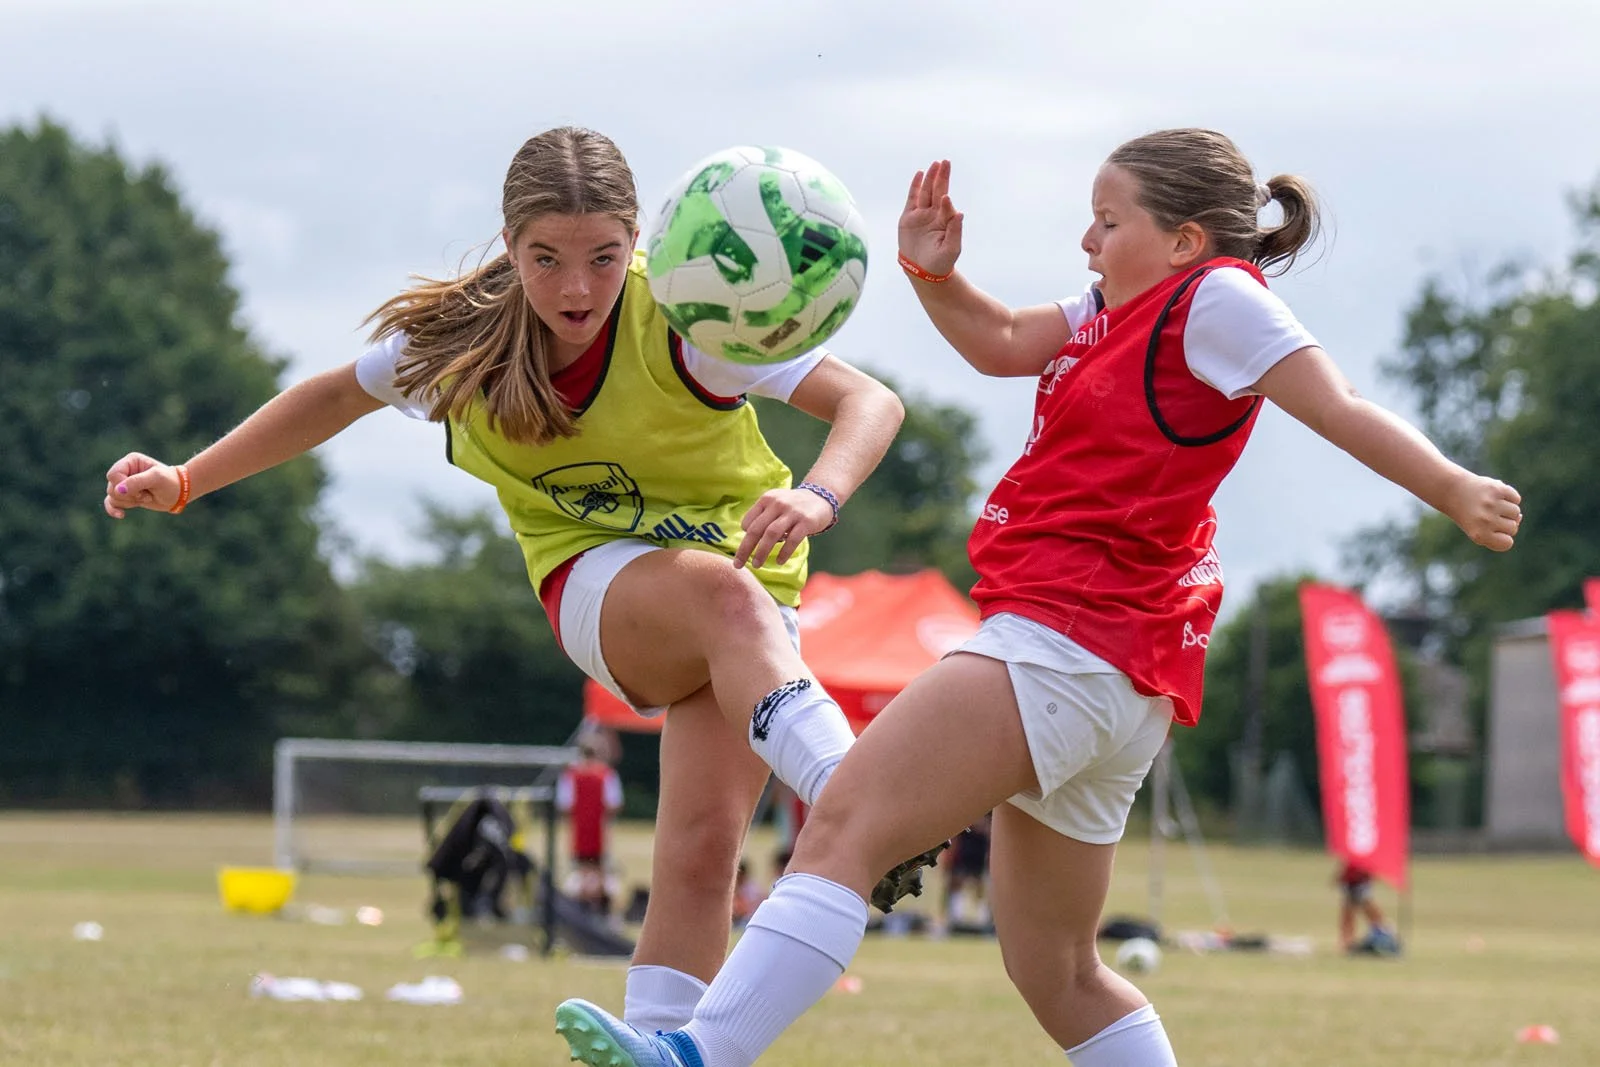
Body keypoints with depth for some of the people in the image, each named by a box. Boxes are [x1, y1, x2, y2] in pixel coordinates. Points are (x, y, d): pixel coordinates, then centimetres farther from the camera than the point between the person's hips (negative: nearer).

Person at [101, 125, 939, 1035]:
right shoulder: (467, 332, -11)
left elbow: (871, 403, -29)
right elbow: (338, 396, 9)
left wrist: (819, 497, -49)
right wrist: (184, 482, 6)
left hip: (744, 575, 0)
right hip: (599, 579, 0)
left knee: (704, 850, -18)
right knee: (728, 598, -36)